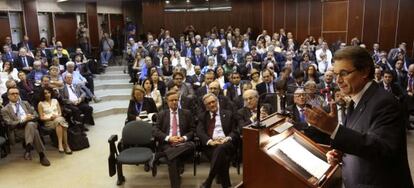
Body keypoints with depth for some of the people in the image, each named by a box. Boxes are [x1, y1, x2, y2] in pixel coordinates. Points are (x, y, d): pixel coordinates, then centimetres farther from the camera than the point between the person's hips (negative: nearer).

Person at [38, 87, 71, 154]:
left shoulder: (55, 101, 19)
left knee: (60, 120, -35)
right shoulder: (41, 104, 9)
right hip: (48, 121, -3)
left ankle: (60, 144, -37)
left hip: (58, 118, 3)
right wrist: (50, 118, -12)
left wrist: (57, 116, -6)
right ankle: (66, 145, -41)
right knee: (58, 121, -36)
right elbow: (41, 117, 4)